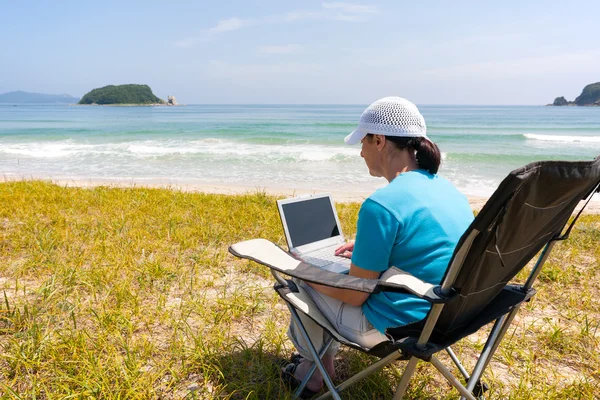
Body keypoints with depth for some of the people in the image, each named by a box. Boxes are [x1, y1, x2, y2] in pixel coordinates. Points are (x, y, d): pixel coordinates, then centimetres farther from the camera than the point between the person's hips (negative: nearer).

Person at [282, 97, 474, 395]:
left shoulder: (382, 205, -26)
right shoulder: (449, 190, 1)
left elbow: (355, 296, -18)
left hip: (396, 327, -8)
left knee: (299, 281, 11)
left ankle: (313, 372, 32)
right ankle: (321, 358, 40)